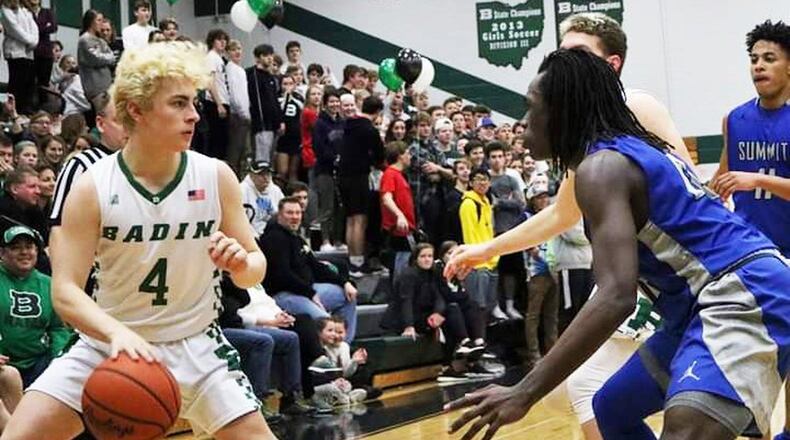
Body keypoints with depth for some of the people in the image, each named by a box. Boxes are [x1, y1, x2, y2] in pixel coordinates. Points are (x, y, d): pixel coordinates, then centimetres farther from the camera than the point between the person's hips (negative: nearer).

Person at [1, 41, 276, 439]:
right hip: (109, 344, -1)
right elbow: (65, 291, -17)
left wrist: (241, 263, -24)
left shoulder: (216, 177, -8)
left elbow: (254, 269, 1)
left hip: (195, 345, 1)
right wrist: (117, 332, -36)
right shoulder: (93, 187, -14)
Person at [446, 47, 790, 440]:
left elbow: (617, 296, -26)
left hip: (743, 297, -11)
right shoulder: (635, 149, 16)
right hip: (722, 298, 11)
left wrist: (524, 393, -28)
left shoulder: (601, 166, -14)